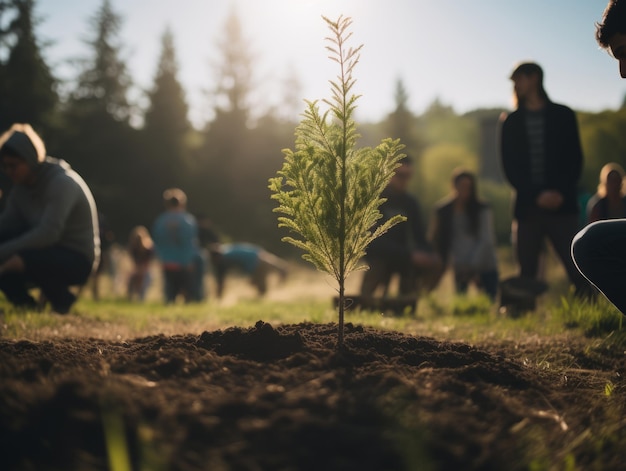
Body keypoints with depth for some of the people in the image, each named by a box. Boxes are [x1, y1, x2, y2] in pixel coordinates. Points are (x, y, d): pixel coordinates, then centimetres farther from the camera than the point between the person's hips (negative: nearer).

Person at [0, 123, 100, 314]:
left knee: (24, 259, -34)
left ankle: (62, 300, -6)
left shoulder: (63, 182, -20)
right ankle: (23, 302, -2)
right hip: (45, 250, 7)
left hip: (78, 260, -7)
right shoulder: (21, 186, 4)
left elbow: (48, 233, -31)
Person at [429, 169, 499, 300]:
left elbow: (486, 240, -8)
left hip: (484, 266, -1)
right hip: (460, 269, 1)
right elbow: (435, 240, 6)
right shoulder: (443, 211, 5)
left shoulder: (483, 210, -1)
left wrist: (473, 265, -19)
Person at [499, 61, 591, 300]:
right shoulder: (511, 122, 12)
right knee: (527, 273, 0)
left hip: (561, 205, -2)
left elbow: (575, 160, 6)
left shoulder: (563, 115, 9)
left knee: (576, 268, -10)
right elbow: (509, 167, 6)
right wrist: (537, 195, -7)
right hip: (528, 207, 2)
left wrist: (561, 193, -10)